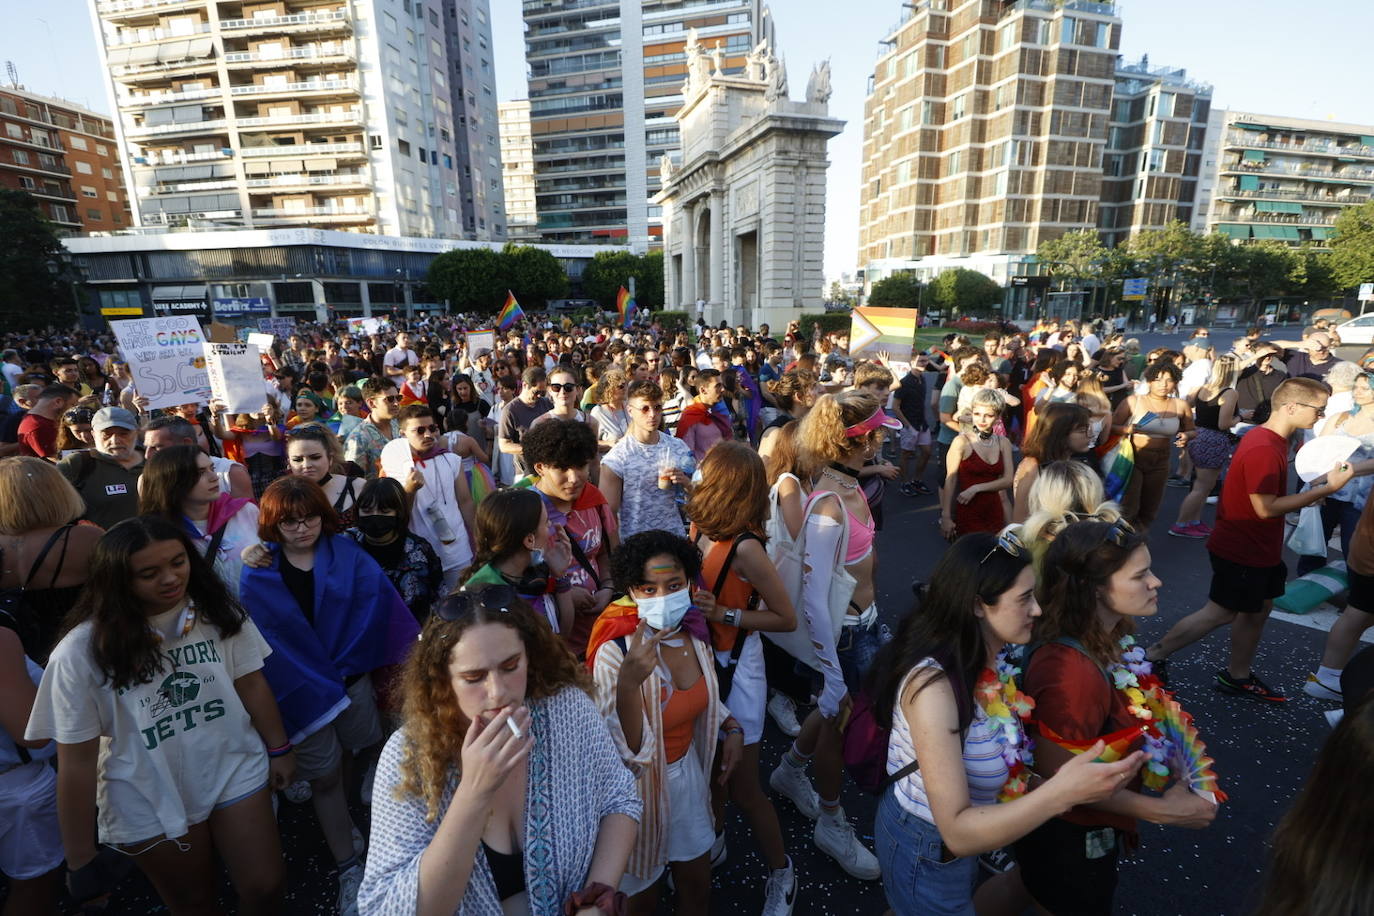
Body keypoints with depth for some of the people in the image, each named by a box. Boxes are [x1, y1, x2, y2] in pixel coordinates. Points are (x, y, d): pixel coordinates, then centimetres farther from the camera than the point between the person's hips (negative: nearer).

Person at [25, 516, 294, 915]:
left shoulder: (218, 612, -12)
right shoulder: (81, 653, -18)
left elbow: (251, 684, 0)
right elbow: (77, 762, -11)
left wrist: (279, 749, 8)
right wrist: (80, 860, -4)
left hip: (236, 770, 2)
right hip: (150, 804, -1)